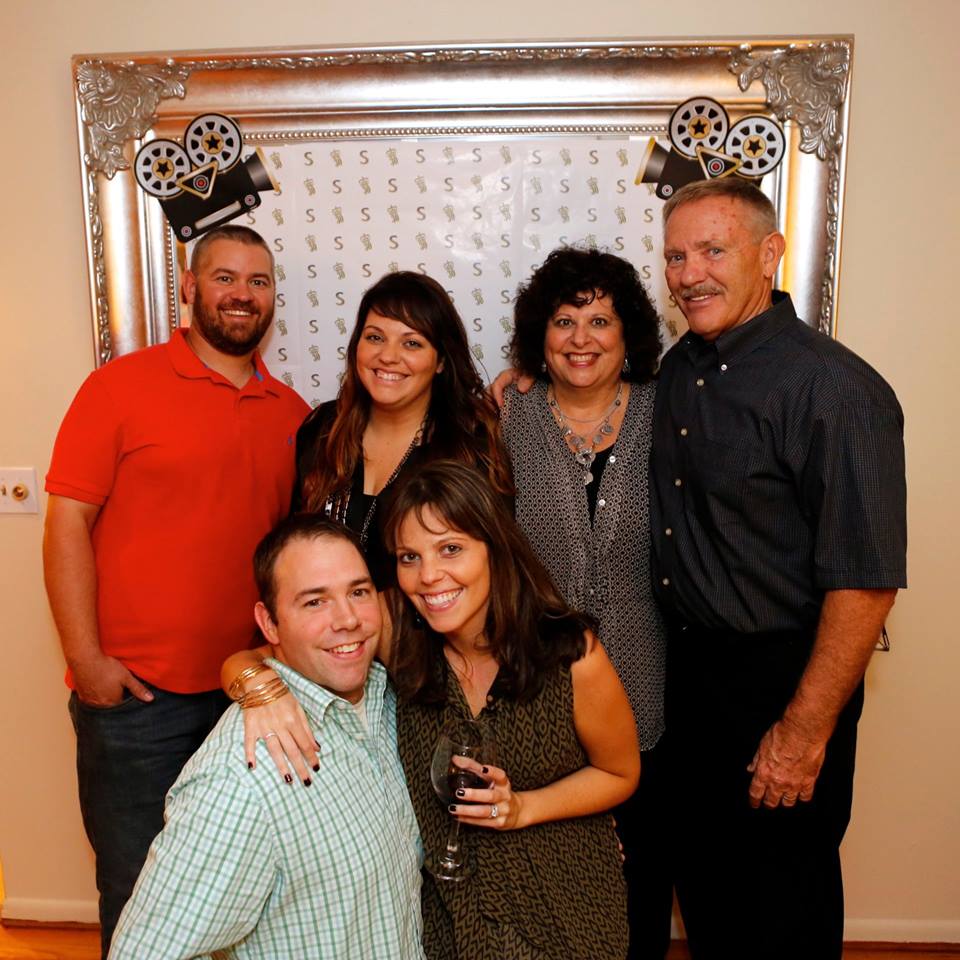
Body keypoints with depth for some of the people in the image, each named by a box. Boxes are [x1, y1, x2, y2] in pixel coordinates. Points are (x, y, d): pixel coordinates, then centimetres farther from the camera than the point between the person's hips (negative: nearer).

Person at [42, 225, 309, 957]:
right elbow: (68, 521, -7)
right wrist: (87, 659, -11)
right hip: (134, 695, -3)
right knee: (139, 891, 13)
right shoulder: (121, 386, -5)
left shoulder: (292, 413, 6)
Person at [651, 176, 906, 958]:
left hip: (782, 677, -7)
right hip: (689, 661, 7)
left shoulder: (835, 388, -20)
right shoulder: (680, 368, 4)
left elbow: (865, 580, -21)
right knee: (703, 878, 23)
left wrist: (806, 731, -19)